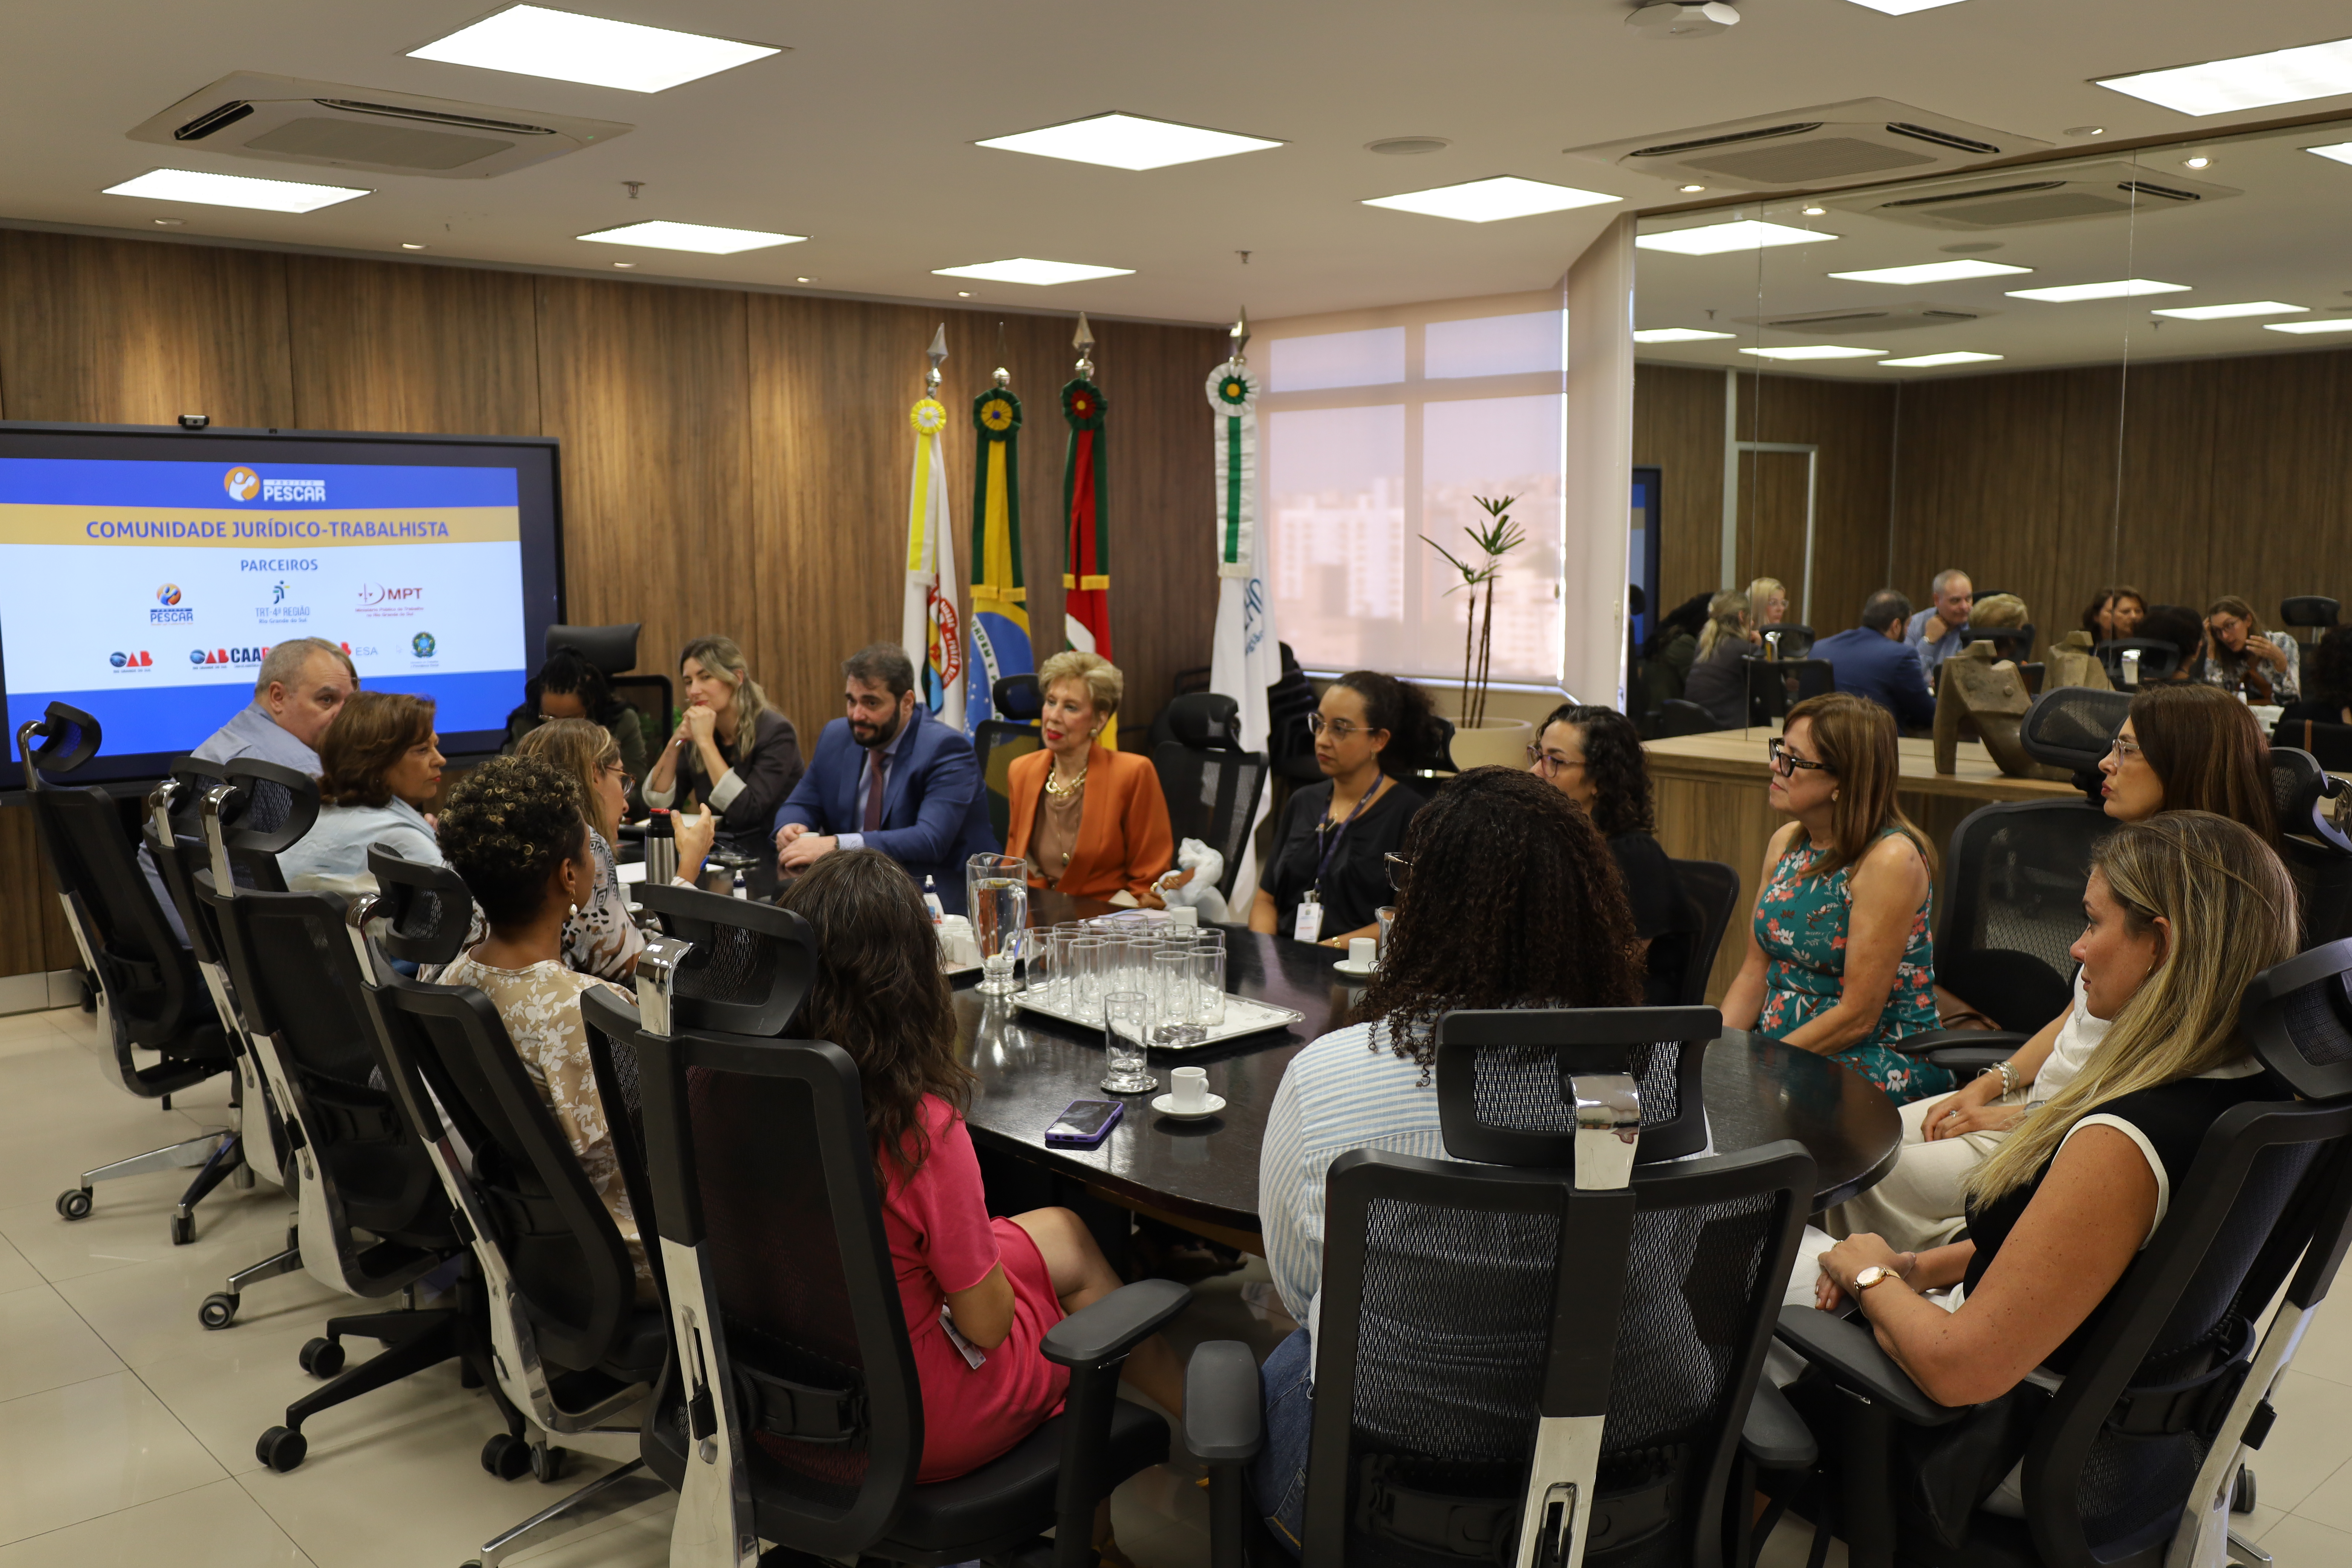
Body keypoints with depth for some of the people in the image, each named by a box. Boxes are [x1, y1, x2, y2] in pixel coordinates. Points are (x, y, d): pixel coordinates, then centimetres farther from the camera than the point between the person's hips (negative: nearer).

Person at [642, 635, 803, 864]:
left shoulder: (775, 732, -12)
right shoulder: (696, 736, 5)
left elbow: (746, 813, -23)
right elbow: (656, 803, 2)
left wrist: (706, 742, -21)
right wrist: (675, 742, -10)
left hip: (768, 858, -6)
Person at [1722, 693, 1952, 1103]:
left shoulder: (1890, 861, -17)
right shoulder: (1786, 843, 7)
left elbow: (1857, 1017, -18)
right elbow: (1755, 973, 9)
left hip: (1880, 1058, -7)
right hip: (1782, 1046, 7)